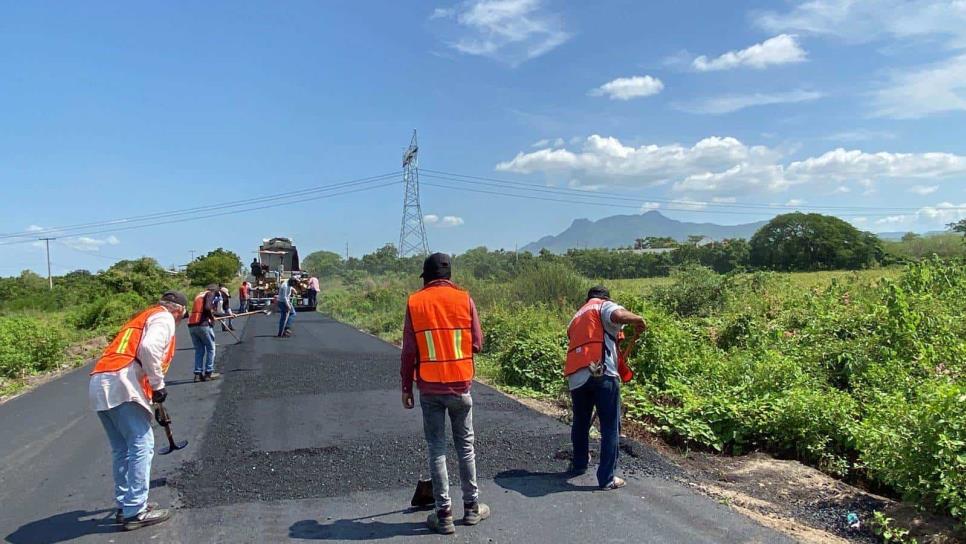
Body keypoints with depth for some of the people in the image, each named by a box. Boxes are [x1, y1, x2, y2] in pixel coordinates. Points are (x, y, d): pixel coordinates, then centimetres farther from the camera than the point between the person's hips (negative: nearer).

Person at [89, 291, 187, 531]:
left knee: (122, 450, 17)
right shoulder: (164, 318, 3)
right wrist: (158, 385, -10)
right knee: (142, 445, -3)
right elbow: (149, 349, -17)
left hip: (99, 385, 9)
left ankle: (125, 506, 24)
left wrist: (151, 389, 37)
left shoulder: (143, 317, 30)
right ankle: (135, 512, 0)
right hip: (121, 384, -9)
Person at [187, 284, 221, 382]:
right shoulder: (210, 294, 0)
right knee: (211, 348, 6)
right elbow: (207, 307, -16)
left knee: (199, 350, 13)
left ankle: (198, 374, 9)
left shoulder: (198, 295, 22)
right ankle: (209, 373, 6)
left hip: (191, 325, 7)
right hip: (203, 325, -7)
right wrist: (212, 317, -2)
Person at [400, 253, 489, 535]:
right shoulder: (464, 299, -4)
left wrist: (406, 387, 5)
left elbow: (408, 351, -4)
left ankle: (444, 514, 12)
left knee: (437, 449, 8)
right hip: (460, 385, 1)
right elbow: (477, 344, -3)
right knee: (465, 446, 14)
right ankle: (471, 507, 24)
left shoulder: (414, 302, -4)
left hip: (430, 388, 0)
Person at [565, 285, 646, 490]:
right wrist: (638, 319, 4)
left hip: (576, 376, 7)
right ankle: (607, 478, 6)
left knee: (580, 423, 25)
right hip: (601, 373, -6)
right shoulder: (604, 306, 9)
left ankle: (579, 464, 40)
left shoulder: (576, 318, 30)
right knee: (610, 427, 4)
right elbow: (619, 315, -15)